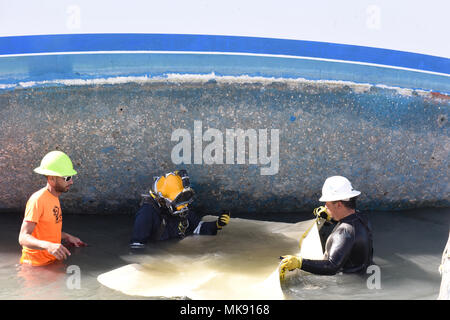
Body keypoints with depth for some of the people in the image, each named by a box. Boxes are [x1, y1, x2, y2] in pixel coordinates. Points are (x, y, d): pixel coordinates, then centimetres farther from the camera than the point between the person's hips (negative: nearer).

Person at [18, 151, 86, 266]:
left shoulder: (54, 197, 11)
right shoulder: (38, 200, -18)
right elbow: (23, 238, -25)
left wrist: (67, 237, 19)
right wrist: (48, 245, -39)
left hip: (53, 261, 8)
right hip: (37, 265, -8)